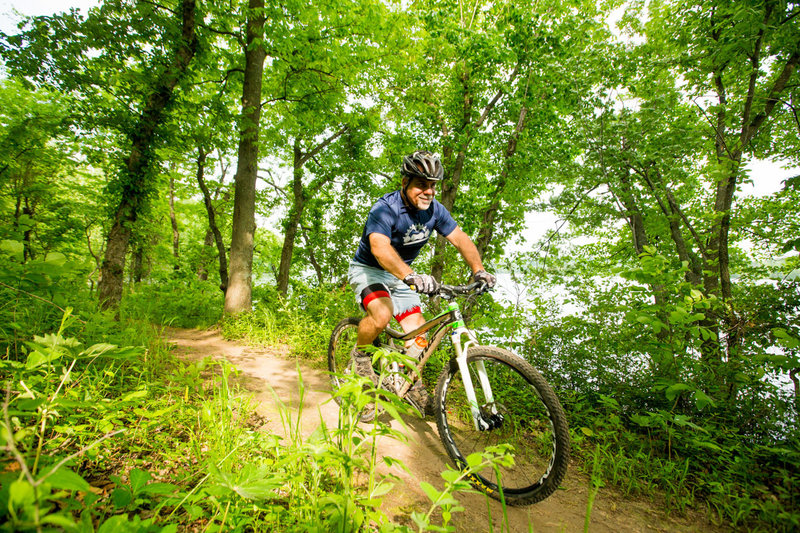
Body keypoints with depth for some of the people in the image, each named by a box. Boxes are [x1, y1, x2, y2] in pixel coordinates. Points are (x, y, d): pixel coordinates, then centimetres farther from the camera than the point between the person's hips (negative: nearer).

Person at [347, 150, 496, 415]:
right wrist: (411, 276, -61)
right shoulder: (385, 209, -28)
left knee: (417, 328, -3)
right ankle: (360, 353, -1)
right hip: (368, 269, -5)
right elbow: (380, 247, -45)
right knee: (382, 314, -32)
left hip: (401, 274, 6)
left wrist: (479, 270, -23)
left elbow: (460, 238, -7)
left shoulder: (434, 209, -9)